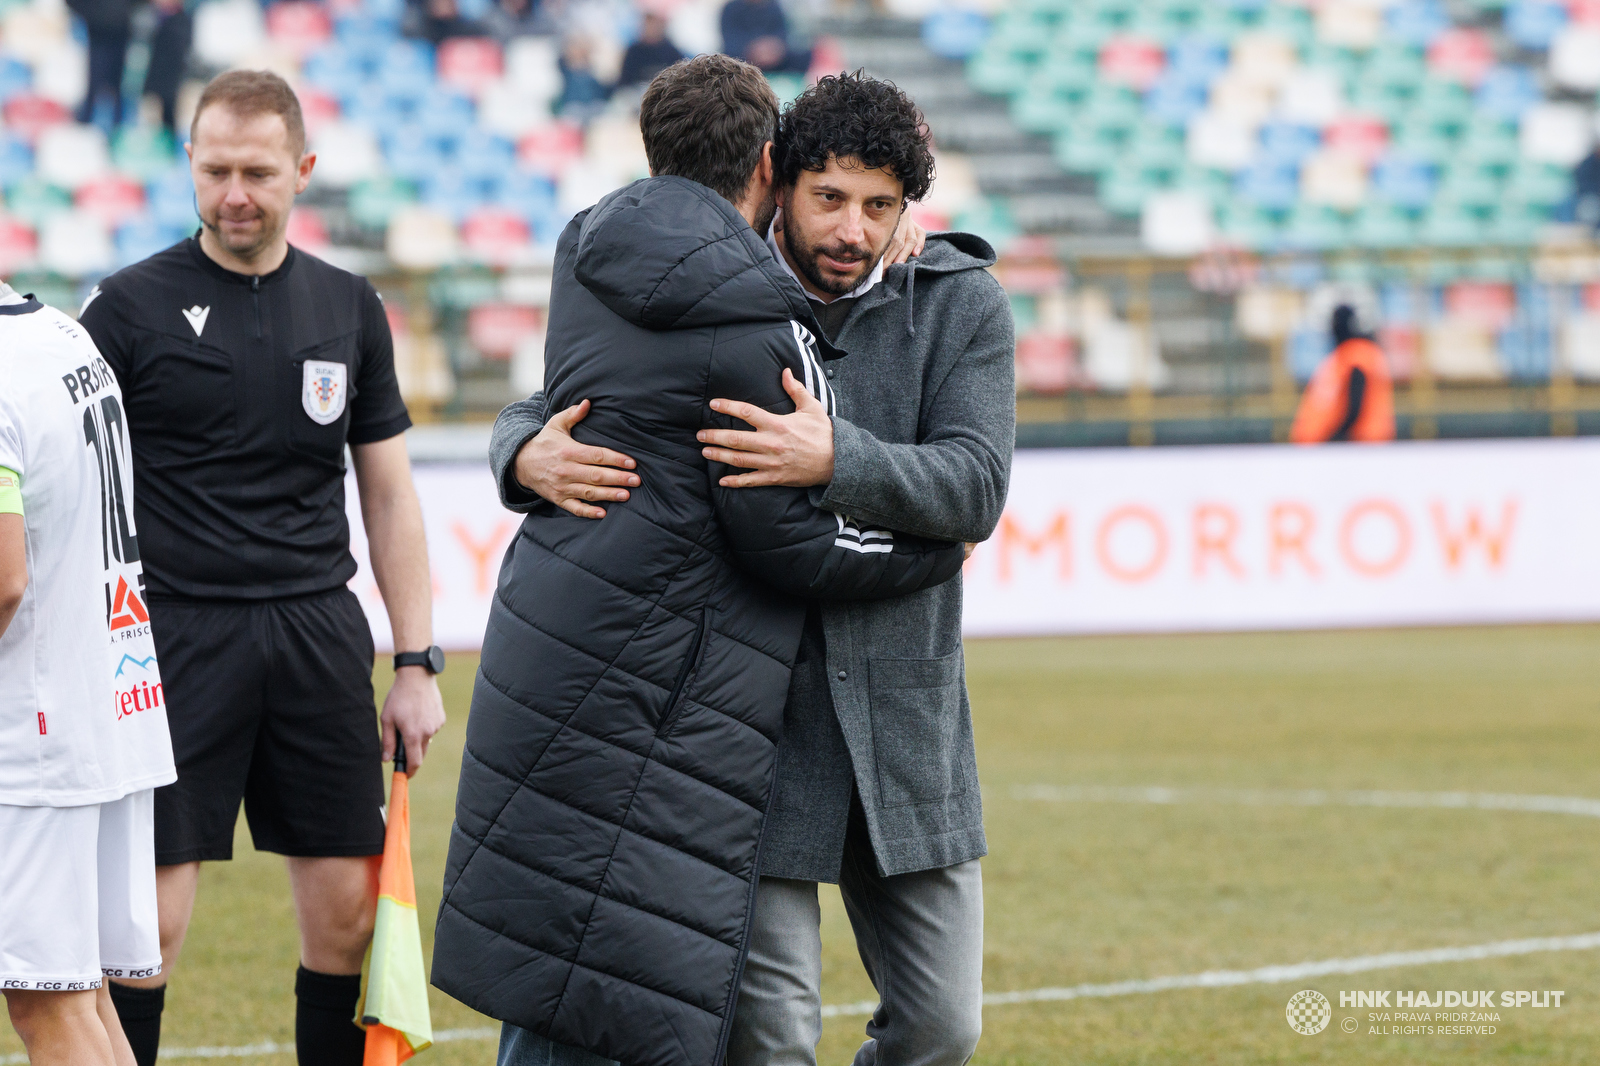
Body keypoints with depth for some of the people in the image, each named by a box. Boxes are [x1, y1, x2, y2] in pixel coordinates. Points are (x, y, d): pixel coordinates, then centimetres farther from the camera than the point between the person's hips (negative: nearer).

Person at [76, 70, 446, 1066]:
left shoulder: (350, 309, 11)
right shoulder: (132, 307, 0)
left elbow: (390, 495, 15)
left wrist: (417, 664, 10)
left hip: (320, 636, 3)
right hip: (178, 636, -3)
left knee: (348, 910, 2)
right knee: (150, 921, -7)